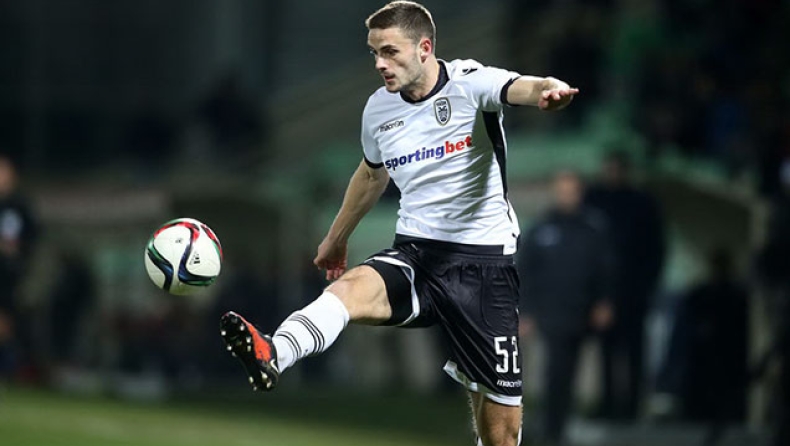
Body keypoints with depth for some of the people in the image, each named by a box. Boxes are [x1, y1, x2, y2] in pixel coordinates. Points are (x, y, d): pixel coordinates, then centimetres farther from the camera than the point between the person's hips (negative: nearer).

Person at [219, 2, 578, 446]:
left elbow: (522, 87, -33)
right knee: (352, 288, -33)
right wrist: (336, 238, 41)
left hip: (482, 261, -3)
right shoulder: (379, 109, 6)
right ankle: (271, 356, -58)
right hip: (415, 255, 3)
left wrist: (550, 90, -58)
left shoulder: (471, 83, -10)